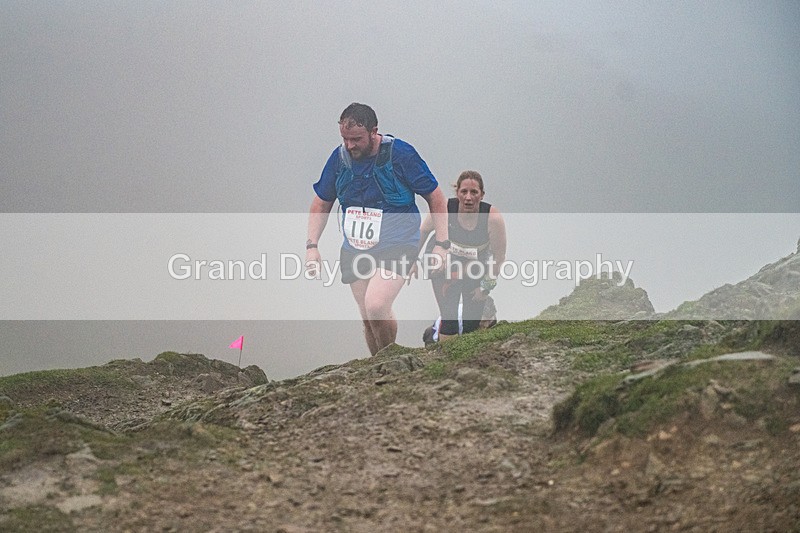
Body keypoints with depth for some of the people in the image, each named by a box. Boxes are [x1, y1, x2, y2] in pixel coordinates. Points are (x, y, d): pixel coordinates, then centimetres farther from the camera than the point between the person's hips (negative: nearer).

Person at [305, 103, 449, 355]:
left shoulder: (401, 154, -11)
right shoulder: (340, 157, 0)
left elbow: (436, 198, -3)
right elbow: (321, 204, 14)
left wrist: (441, 245, -9)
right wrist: (312, 246, 3)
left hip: (397, 247, -5)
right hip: (354, 250, 5)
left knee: (376, 306, -24)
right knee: (368, 320, 5)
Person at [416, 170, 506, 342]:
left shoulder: (493, 217, -27)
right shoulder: (445, 209, -26)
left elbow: (499, 257, -14)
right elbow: (423, 231, -4)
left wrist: (486, 287, -9)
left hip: (477, 270, 0)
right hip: (446, 266, 0)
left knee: (471, 324, -1)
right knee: (449, 322, -10)